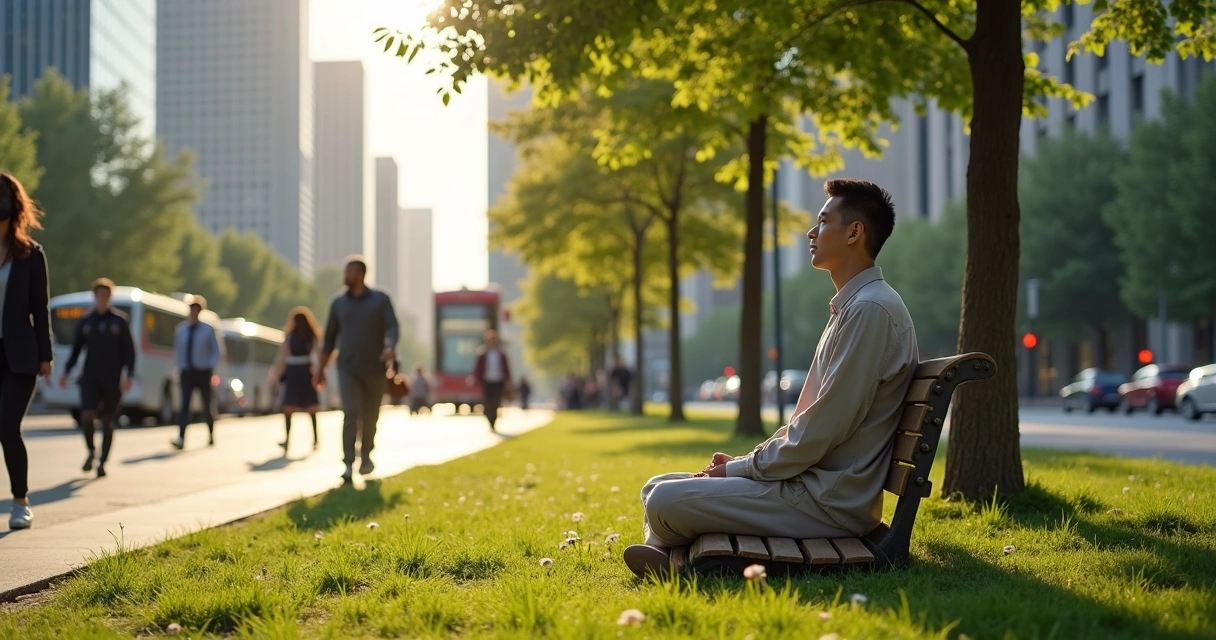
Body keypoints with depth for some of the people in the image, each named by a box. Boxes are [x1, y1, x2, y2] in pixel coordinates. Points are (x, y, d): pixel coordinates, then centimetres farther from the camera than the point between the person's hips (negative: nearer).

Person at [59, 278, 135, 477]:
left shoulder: (120, 320, 3)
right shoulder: (84, 322, 7)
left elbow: (129, 350, 2)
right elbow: (76, 349, 13)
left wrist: (129, 375, -8)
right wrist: (67, 372, 2)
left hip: (112, 380, -1)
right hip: (90, 378, 1)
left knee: (108, 422, 2)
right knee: (87, 415, -16)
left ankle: (102, 461, 13)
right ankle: (91, 451, 9)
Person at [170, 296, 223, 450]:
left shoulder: (208, 330, 0)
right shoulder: (181, 329, 7)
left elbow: (217, 351, 3)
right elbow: (178, 349, 15)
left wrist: (212, 367, -9)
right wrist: (180, 365, 4)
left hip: (203, 372, -1)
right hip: (187, 372, 1)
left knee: (207, 405, 10)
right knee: (184, 404, -12)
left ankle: (211, 435, 29)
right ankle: (181, 439, -22)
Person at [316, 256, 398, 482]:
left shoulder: (381, 300, 0)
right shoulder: (339, 303, 8)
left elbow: (392, 327, -11)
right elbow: (330, 338, 13)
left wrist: (390, 348, -32)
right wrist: (320, 369, 13)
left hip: (375, 369, 0)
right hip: (348, 369, 0)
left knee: (370, 417, 9)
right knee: (351, 414, -16)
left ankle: (366, 457, 31)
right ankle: (349, 464, -21)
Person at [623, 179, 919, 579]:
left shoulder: (871, 310, -17)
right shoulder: (851, 308, 18)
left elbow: (822, 430, -20)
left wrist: (741, 468, -9)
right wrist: (747, 460, 8)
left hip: (831, 500, -10)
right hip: (814, 482, 10)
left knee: (665, 501, -18)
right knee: (657, 489, 8)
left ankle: (668, 560, 8)